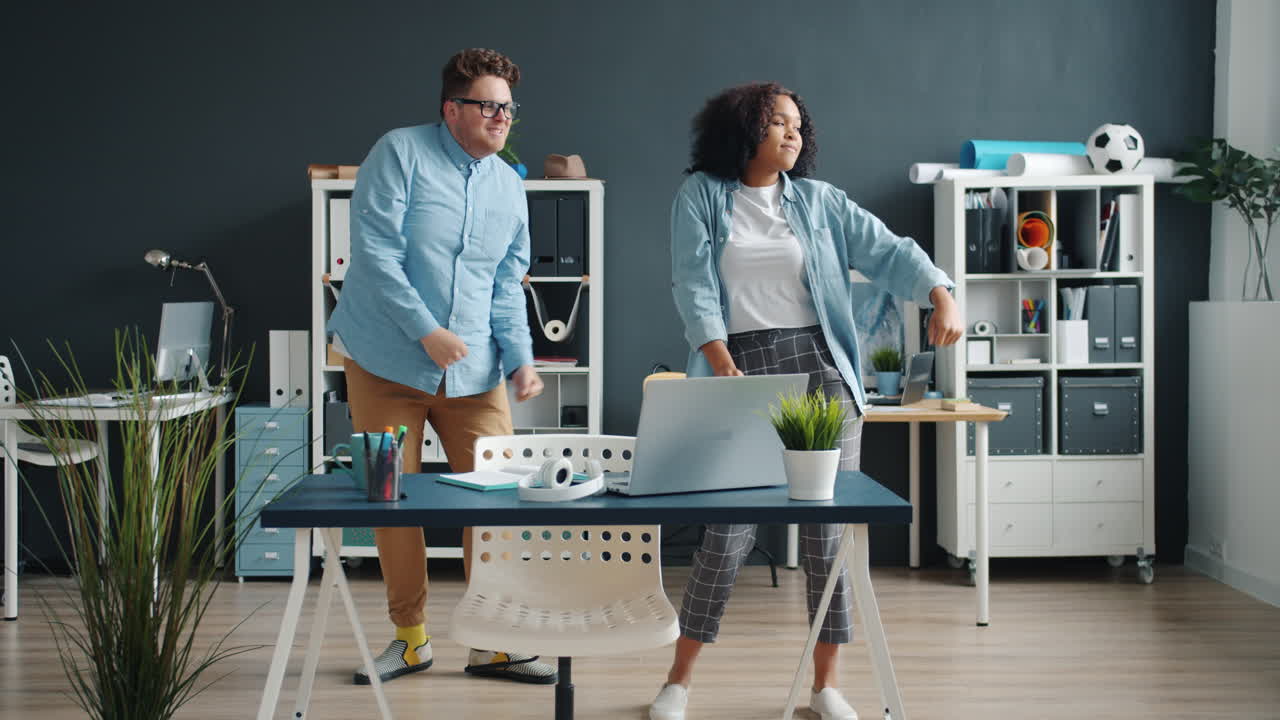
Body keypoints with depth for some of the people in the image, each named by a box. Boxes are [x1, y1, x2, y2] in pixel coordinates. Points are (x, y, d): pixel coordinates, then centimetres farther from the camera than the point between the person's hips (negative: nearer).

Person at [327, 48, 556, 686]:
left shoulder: (509, 186, 10)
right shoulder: (401, 154, -6)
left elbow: (507, 286, 11)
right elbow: (375, 252, -13)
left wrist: (521, 359, -3)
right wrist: (427, 332, -19)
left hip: (473, 371, 4)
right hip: (387, 364, -4)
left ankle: (494, 642, 11)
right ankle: (409, 638, 20)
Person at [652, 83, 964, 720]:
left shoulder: (820, 201, 11)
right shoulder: (701, 196, 5)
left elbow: (888, 252, 2)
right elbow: (693, 284, -5)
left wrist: (941, 296, -16)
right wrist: (719, 359, -19)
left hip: (822, 369, 3)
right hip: (744, 370, -3)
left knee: (828, 532, 3)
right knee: (729, 533, -5)